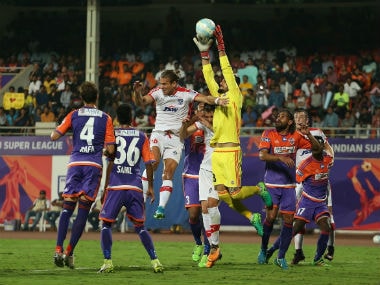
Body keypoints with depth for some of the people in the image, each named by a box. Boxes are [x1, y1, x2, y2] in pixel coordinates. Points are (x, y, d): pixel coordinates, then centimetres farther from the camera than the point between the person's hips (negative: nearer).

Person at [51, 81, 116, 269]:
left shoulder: (73, 116, 7)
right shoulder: (105, 118, 6)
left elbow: (54, 136, 1)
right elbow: (110, 149, 1)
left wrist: (56, 130, 23)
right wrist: (107, 153, 23)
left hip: (75, 163, 1)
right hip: (94, 165, -1)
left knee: (67, 208, 5)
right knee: (83, 210, 2)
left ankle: (58, 249, -8)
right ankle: (69, 252, -3)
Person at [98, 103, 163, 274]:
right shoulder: (142, 136, 9)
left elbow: (110, 162, -3)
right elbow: (149, 163, 6)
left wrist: (106, 186, 2)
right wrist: (150, 186, 14)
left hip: (115, 186, -2)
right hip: (135, 187, 2)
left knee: (106, 224, 7)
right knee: (140, 226, 11)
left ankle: (107, 262, -7)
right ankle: (155, 261, 0)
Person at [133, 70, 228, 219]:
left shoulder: (186, 94, -3)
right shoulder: (157, 92, -1)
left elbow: (204, 98, -14)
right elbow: (141, 102, -13)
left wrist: (217, 101, -34)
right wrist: (138, 93, -35)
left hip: (176, 139, 0)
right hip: (159, 134, 0)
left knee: (168, 174, -7)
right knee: (153, 162, -24)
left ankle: (161, 207, -7)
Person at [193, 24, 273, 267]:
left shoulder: (236, 97, 0)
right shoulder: (219, 97, 18)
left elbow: (228, 72, -6)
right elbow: (209, 78, 20)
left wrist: (221, 48, -6)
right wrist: (205, 53, 14)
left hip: (231, 150, -7)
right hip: (216, 151, 7)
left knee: (235, 193, -9)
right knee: (222, 194, 0)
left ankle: (259, 189, 20)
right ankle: (252, 217, 13)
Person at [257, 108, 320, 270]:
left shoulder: (296, 137, 8)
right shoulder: (269, 134, 0)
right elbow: (262, 155, -14)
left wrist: (308, 135, -8)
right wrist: (281, 157, -28)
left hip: (289, 185, 3)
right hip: (272, 184, -3)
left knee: (288, 220, -2)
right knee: (271, 215, -15)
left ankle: (281, 257, 10)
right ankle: (263, 250, 7)